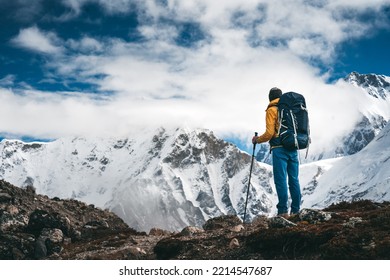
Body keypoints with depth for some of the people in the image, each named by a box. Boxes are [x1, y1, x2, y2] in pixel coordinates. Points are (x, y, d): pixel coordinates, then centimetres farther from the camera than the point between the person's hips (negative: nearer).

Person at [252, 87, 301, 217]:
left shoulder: (272, 110, -2)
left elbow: (269, 133, -9)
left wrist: (257, 139, 7)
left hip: (279, 149, -6)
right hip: (293, 148, 6)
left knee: (281, 180, -5)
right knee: (294, 180, 7)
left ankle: (283, 211, -8)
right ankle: (296, 210, 8)